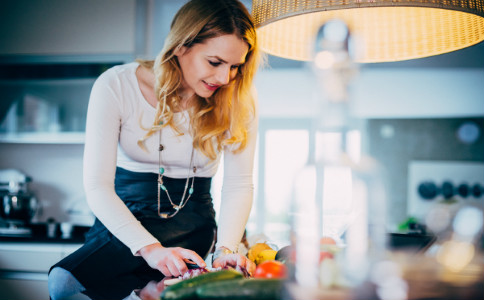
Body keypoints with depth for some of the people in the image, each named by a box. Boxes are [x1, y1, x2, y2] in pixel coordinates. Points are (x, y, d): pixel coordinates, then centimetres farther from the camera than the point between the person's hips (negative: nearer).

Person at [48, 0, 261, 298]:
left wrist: (225, 249, -25)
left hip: (188, 221, -2)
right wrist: (150, 248, -32)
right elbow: (97, 185, -19)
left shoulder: (239, 99, -9)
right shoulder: (116, 86, -15)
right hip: (122, 215, 2)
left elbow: (239, 184, -6)